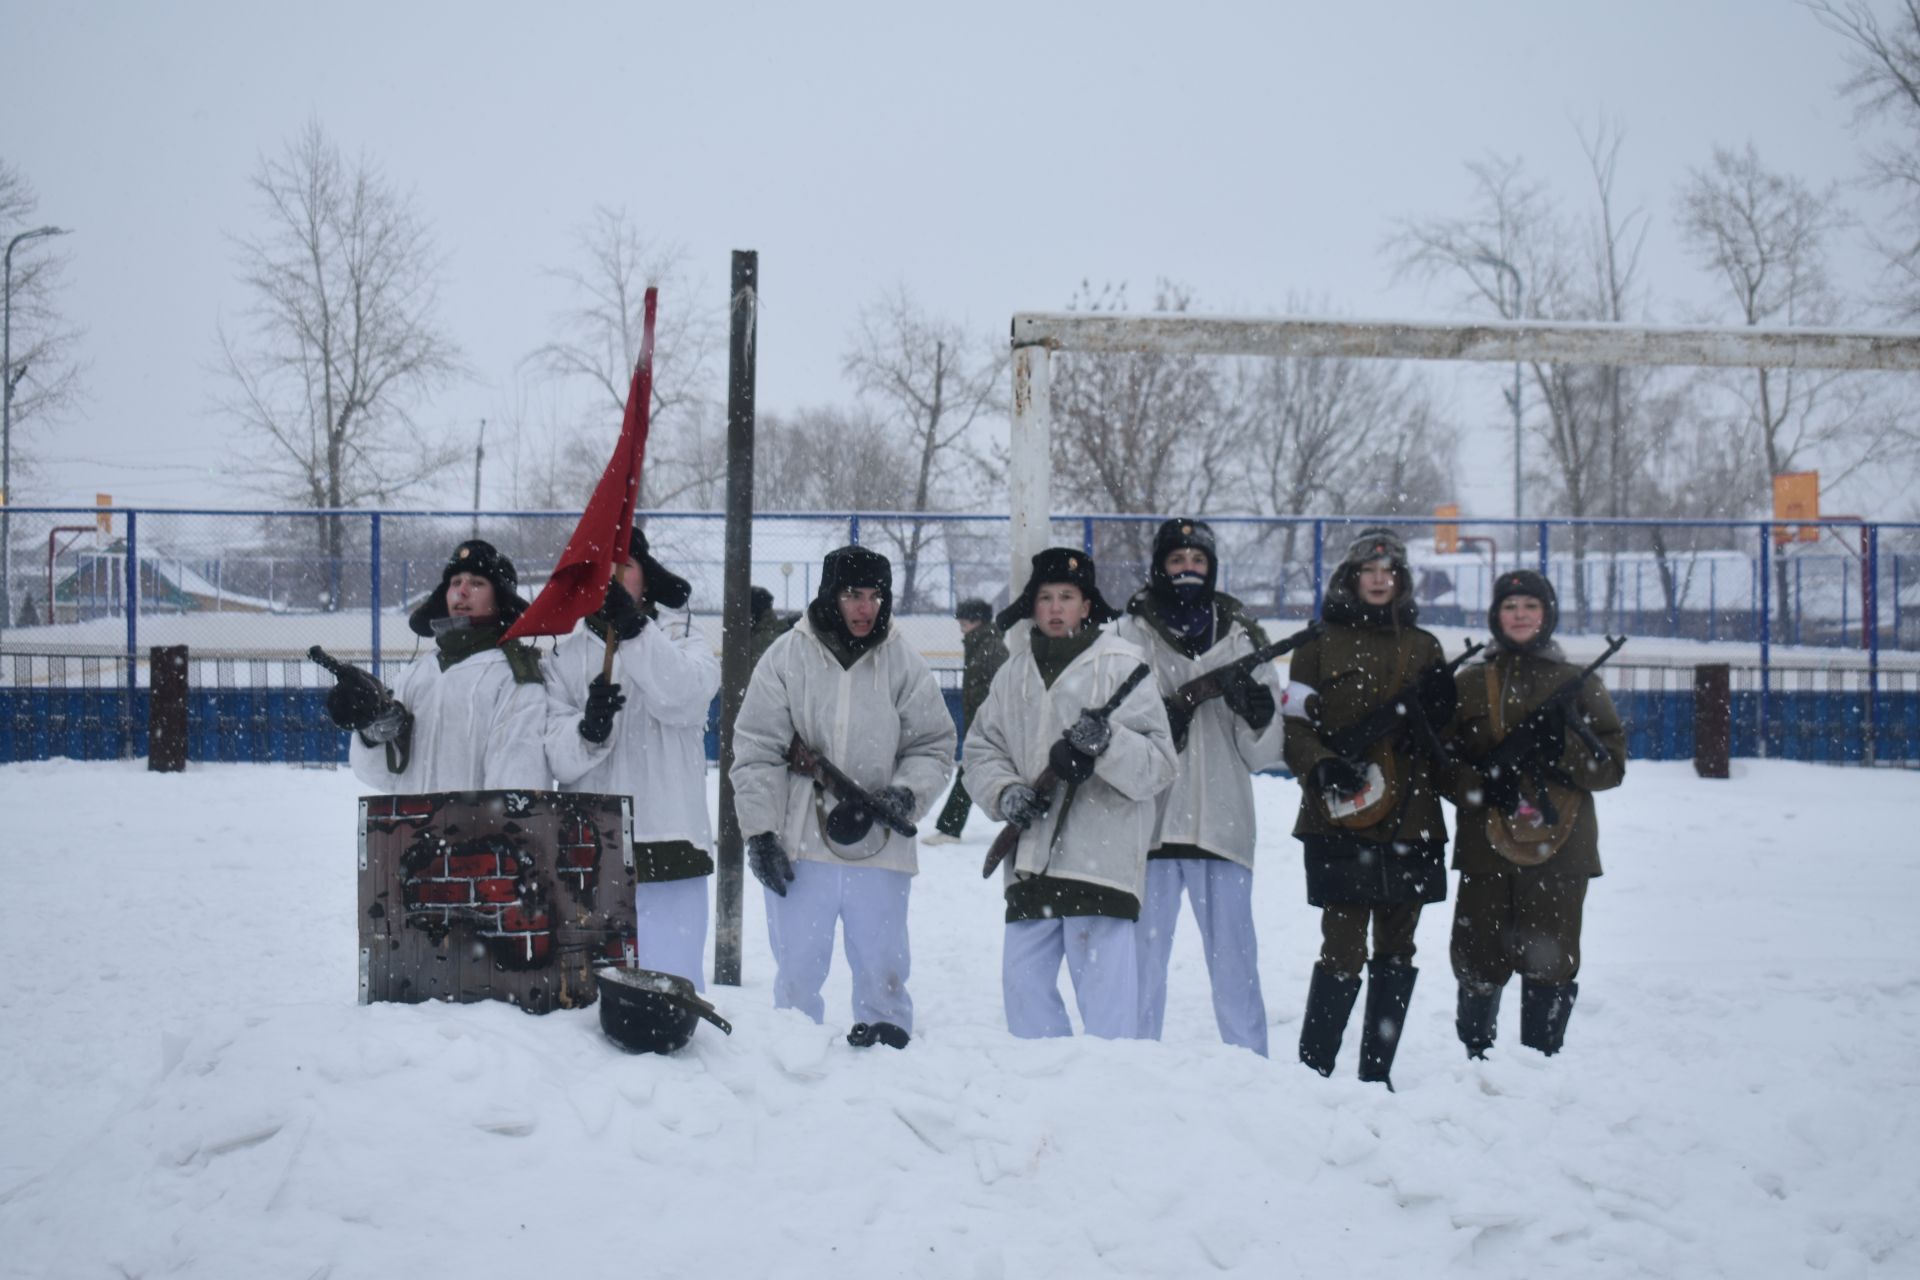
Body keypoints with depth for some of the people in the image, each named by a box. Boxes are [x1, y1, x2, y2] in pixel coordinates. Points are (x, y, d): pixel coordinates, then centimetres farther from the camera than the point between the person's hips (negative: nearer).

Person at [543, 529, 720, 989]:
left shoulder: (682, 636, 7)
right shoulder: (566, 656, 11)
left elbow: (687, 699, -15)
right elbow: (558, 759, 1)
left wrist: (634, 628, -25)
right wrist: (588, 729, -21)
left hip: (668, 850, -2)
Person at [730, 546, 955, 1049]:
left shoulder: (903, 662, 3)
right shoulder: (787, 657, 0)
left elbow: (933, 744, 8)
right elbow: (756, 752, 0)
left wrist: (907, 792, -11)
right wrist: (760, 831, -5)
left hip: (879, 849, 1)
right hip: (799, 846, -1)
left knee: (882, 970, 8)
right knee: (797, 971, 7)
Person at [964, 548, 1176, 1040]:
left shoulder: (1120, 666, -3)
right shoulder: (1014, 673, 13)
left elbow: (1157, 764, -8)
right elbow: (982, 747, 17)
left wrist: (1107, 743, -25)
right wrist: (1005, 793, -2)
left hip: (1101, 864, -6)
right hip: (1030, 864, 6)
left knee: (1105, 995, -7)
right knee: (1023, 984, 11)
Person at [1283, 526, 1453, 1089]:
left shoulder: (1423, 647, 16)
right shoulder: (1320, 643, 5)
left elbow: (1446, 738, 19)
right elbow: (1294, 725, 0)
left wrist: (1439, 706, -3)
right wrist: (1322, 767, -19)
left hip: (1409, 821, 4)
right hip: (1342, 822, -4)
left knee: (1397, 951, 8)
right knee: (1344, 950, -10)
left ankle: (1376, 1074, 17)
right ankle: (1313, 1074, -1)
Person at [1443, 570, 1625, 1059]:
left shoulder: (1578, 684, 9)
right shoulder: (1469, 684, 11)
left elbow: (1611, 765, 4)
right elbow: (1442, 764, 8)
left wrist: (1559, 746, -14)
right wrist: (1483, 784, -12)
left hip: (1558, 850, 0)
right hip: (1485, 848, 1)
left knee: (1550, 965, -1)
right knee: (1478, 963, 0)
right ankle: (1476, 1061, 18)